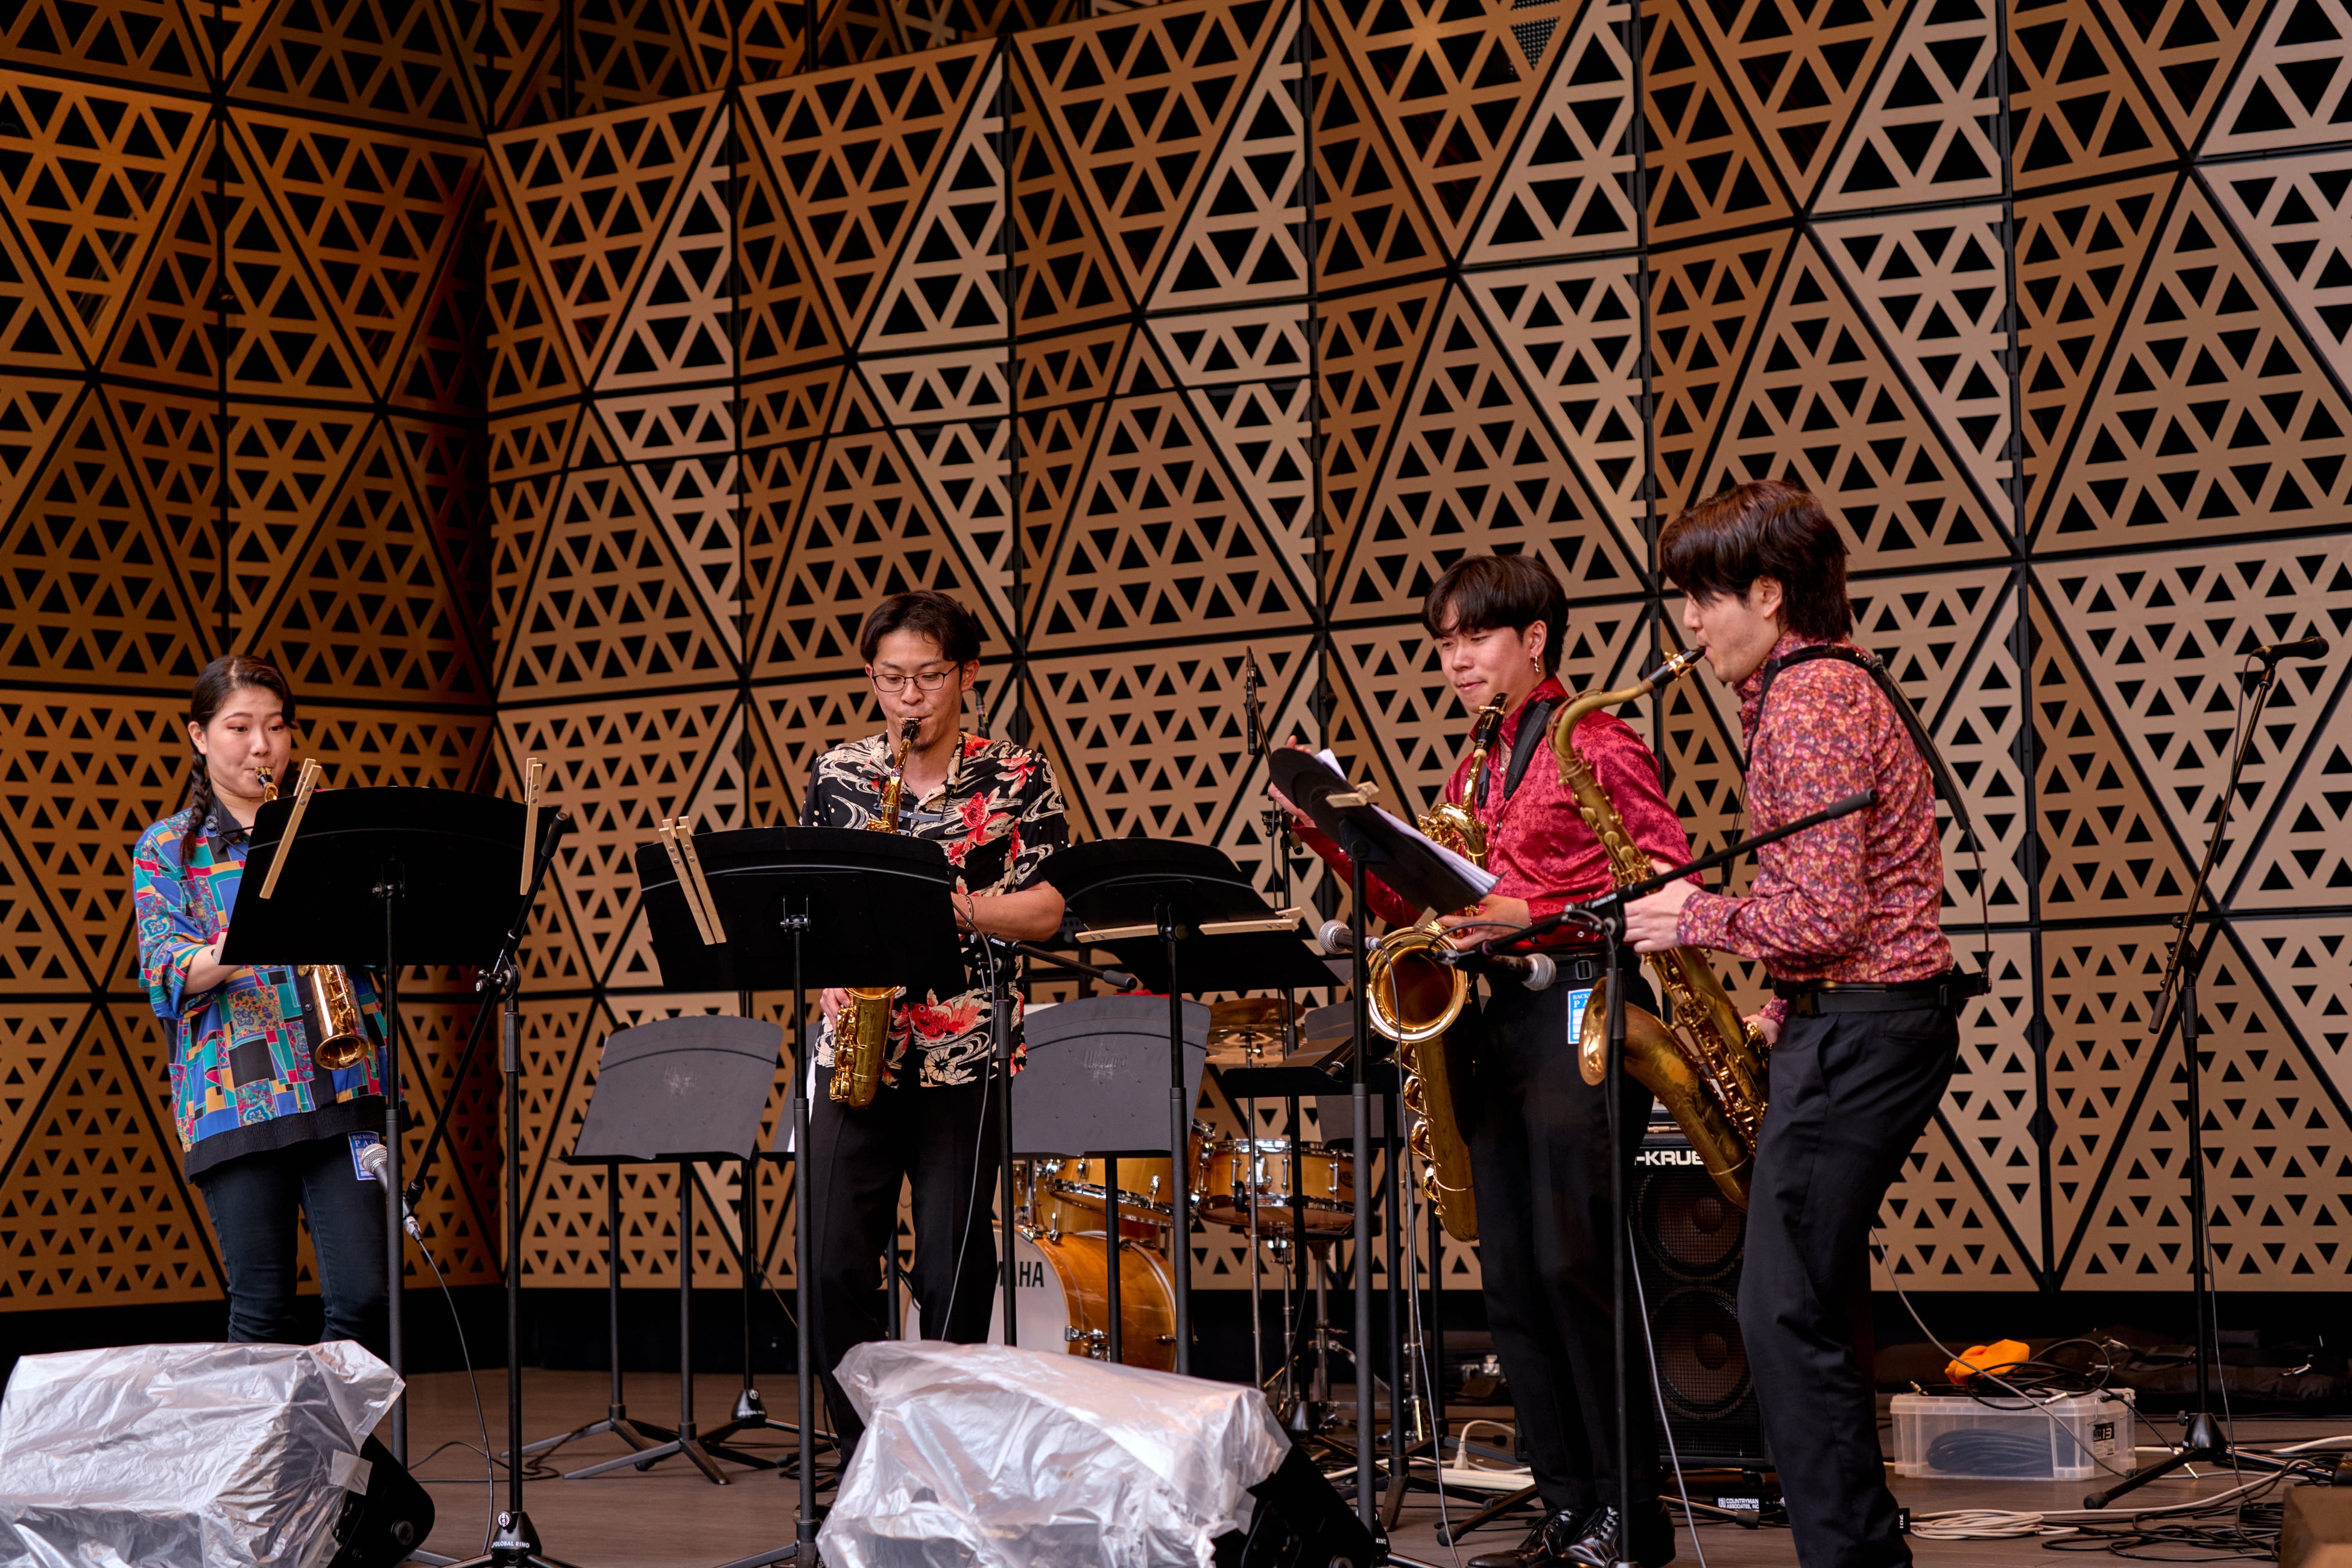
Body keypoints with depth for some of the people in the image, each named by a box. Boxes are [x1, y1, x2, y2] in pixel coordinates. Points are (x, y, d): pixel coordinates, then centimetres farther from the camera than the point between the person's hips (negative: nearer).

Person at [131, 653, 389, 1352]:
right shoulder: (165, 846, 11)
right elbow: (164, 972, -2)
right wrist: (235, 950, -22)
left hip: (343, 1084, 1)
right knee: (262, 1313, 0)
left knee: (363, 1297, -6)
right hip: (236, 1101, -1)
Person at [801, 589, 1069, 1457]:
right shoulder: (836, 773, 10)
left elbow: (1045, 911, -1)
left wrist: (956, 907, -16)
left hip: (965, 1050, -2)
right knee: (834, 1264, -4)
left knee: (954, 1272, -1)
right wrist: (827, 972, -6)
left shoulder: (1017, 777, 3)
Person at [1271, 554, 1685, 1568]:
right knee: (1512, 1281, 4)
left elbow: (1668, 875, -10)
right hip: (1494, 1021, 8)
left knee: (1572, 1264, -11)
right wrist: (1328, 830, 3)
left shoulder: (1596, 744, -2)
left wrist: (1533, 917, -18)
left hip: (1581, 1010, -8)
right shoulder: (1472, 773, 20)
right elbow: (1418, 902, 16)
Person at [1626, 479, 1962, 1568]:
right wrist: (1787, 1010, 16)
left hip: (1858, 1031, -11)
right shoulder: (1829, 684, 17)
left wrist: (1699, 919, -9)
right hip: (1867, 1018, 11)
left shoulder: (1806, 703, -16)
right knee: (1800, 1307, 14)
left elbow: (1822, 912, -23)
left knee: (1787, 1315, -8)